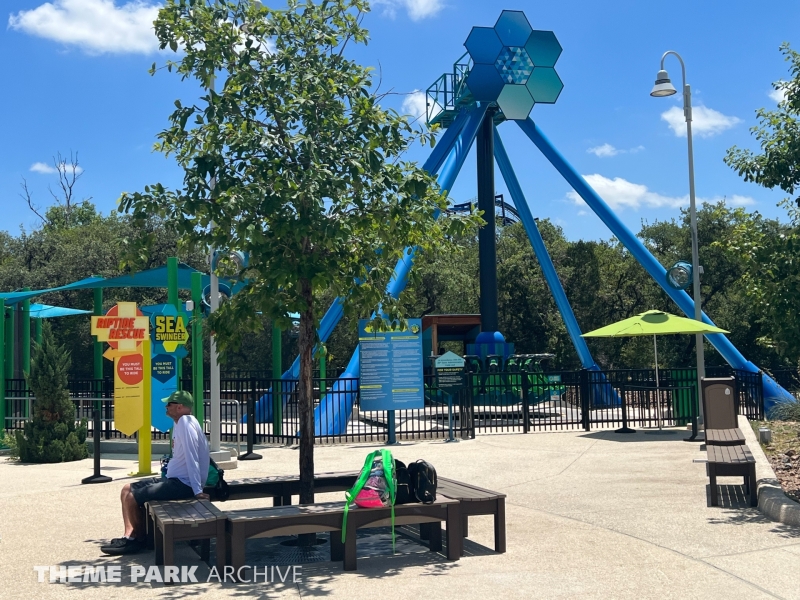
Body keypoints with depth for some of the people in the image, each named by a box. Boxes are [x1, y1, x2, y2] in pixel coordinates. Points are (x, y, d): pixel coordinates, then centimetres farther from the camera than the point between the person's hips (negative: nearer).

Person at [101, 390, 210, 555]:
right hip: (174, 479, 11)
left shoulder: (186, 422, -18)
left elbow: (192, 457, -24)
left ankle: (138, 539, 5)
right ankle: (130, 536, 7)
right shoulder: (181, 423, 14)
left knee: (132, 498, -14)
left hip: (183, 483, -11)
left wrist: (197, 491, -27)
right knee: (127, 489, 10)